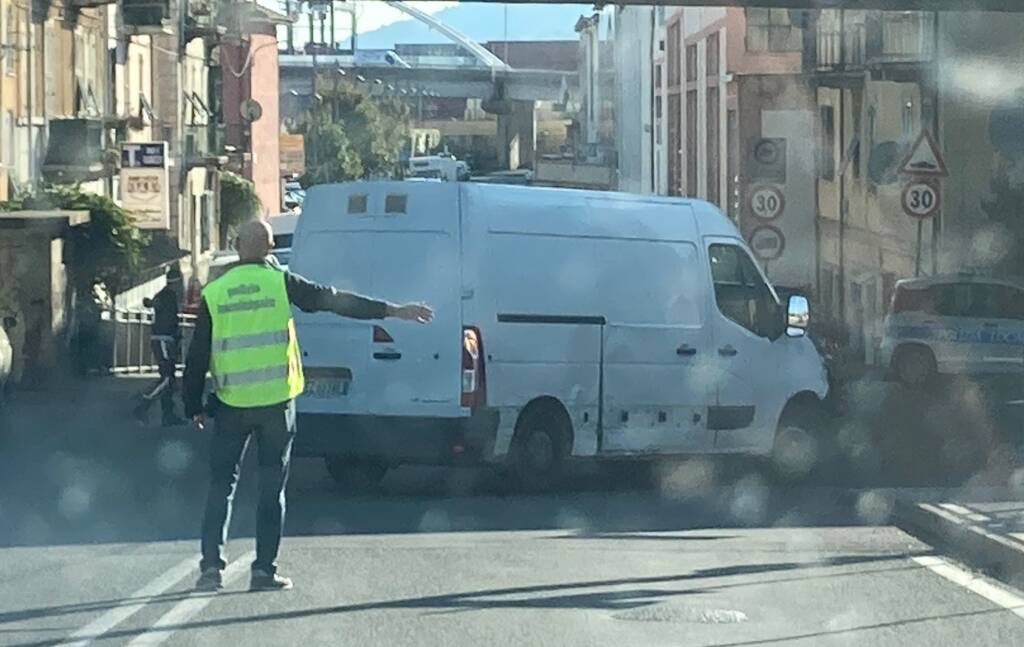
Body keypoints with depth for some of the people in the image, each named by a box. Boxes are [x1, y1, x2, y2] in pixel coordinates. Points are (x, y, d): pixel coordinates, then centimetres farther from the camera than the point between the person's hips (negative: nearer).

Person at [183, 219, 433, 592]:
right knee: (271, 487, 6)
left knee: (221, 485, 9)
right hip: (276, 403, -1)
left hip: (232, 406, 1)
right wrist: (392, 311, 2)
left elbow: (197, 357, 4)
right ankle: (264, 570, 2)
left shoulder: (214, 294, 2)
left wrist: (194, 407, 12)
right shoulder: (280, 283, -3)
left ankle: (211, 564, 0)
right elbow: (335, 301, -2)